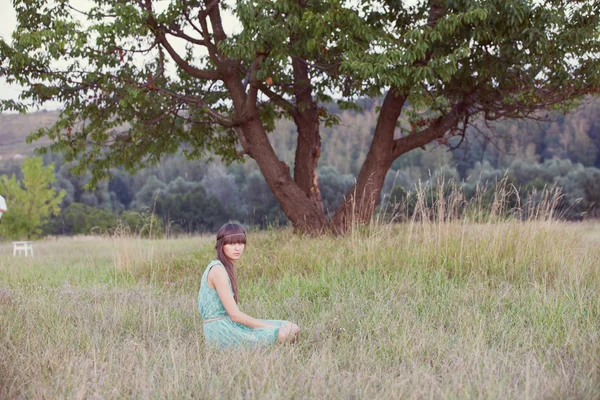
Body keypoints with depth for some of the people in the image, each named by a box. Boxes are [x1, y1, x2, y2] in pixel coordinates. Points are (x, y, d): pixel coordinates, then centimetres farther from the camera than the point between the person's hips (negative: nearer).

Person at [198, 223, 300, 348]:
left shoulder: (227, 267, 14)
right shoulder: (218, 270, -16)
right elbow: (234, 314, -18)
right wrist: (269, 327, -11)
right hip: (221, 332, -10)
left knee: (292, 328, 6)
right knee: (284, 333, -19)